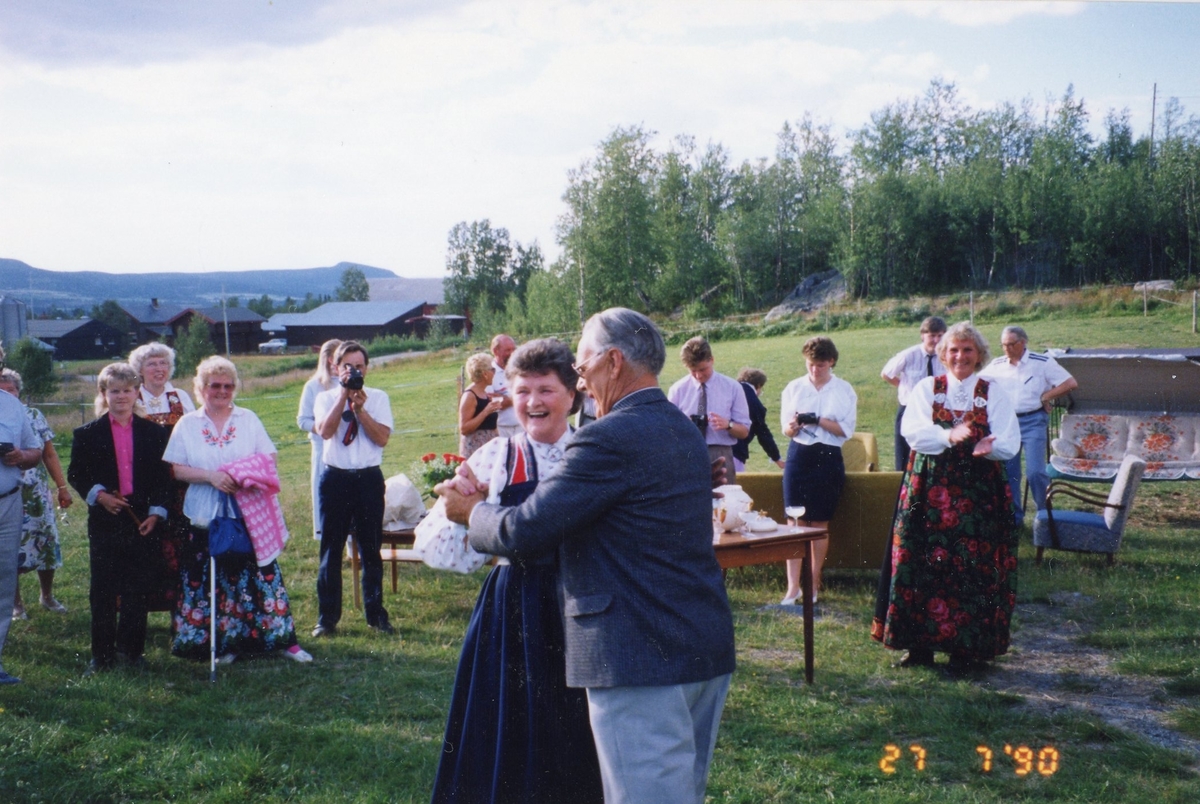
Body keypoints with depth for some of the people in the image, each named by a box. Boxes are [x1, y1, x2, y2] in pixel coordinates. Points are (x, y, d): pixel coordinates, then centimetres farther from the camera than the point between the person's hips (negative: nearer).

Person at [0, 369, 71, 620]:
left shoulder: (34, 416, 2)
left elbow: (50, 455, 5)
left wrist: (62, 487, 5)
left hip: (37, 496, 2)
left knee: (46, 546, 7)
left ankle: (48, 597, 27)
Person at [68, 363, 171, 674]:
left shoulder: (154, 433, 7)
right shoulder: (87, 434, 5)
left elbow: (164, 477, 7)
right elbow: (76, 475, 6)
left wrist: (156, 513, -3)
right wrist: (98, 495, -11)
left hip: (143, 522, 1)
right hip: (105, 523, -1)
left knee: (138, 590, 4)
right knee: (103, 591, 3)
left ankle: (132, 650, 16)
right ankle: (102, 654, 12)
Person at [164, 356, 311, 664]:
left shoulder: (248, 419, 10)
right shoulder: (187, 425, 6)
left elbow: (269, 458, 6)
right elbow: (176, 469, -2)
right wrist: (211, 476, -17)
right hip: (206, 517, 0)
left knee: (261, 574, -2)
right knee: (212, 579, 2)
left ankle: (283, 639, 3)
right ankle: (225, 643, 14)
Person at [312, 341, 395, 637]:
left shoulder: (378, 398, 5)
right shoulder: (326, 398, 5)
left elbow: (382, 438, -8)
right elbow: (325, 430, -15)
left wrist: (360, 408, -14)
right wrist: (344, 394, -14)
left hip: (369, 478, 0)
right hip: (335, 477, 0)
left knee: (370, 548, 7)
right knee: (331, 548, 4)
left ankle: (376, 614, 18)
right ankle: (327, 617, 13)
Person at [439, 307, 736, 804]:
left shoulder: (611, 438, -17)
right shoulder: (683, 431, 13)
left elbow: (525, 533, -16)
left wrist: (471, 512, 5)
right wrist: (485, 504, 16)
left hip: (642, 660, -9)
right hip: (708, 652, 9)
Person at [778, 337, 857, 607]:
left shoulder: (844, 390, 2)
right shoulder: (794, 388, 6)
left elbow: (846, 429, -4)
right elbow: (786, 428, 5)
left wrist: (818, 420, -16)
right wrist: (792, 426, -18)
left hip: (828, 459, -1)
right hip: (799, 456, 1)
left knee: (820, 523, 5)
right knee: (796, 521, -4)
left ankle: (813, 584, 15)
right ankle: (793, 586, -2)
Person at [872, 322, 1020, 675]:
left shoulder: (994, 394, 8)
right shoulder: (926, 388, 8)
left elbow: (1010, 443, -4)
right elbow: (912, 430, -9)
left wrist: (990, 446, -27)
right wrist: (947, 436, -27)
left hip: (979, 494, 0)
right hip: (928, 491, 0)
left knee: (973, 570, -2)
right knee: (923, 565, -1)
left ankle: (967, 648, 8)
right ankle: (920, 645, 10)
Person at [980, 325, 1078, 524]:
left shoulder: (1042, 363, -4)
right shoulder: (997, 365, 5)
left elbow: (1070, 383, -6)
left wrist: (1045, 397, -7)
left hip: (1033, 422, -4)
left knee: (1035, 471, -14)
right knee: (1008, 472, 6)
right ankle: (1013, 516, 18)